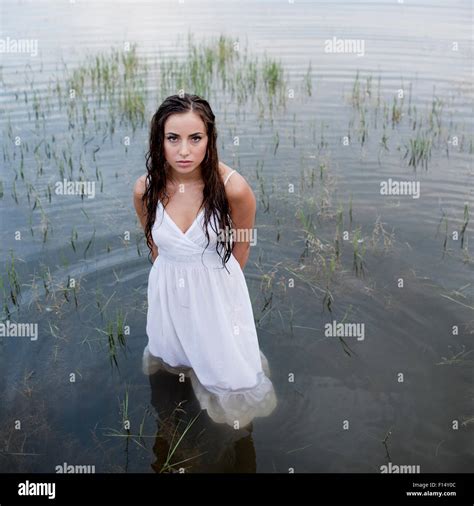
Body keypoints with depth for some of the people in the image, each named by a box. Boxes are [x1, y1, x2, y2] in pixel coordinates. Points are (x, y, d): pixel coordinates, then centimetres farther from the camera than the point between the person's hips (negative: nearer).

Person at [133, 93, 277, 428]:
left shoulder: (233, 187, -24)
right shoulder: (145, 189, -16)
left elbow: (240, 248, -4)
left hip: (218, 291, -2)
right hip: (167, 290, 3)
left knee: (229, 376, 10)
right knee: (170, 361, 25)